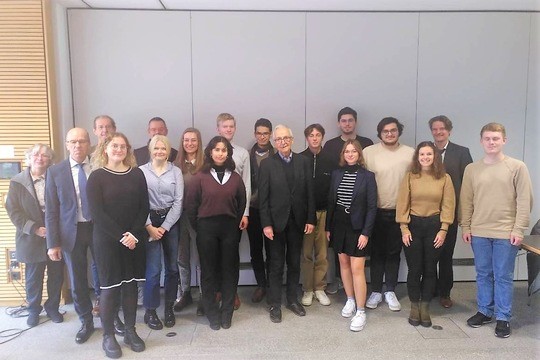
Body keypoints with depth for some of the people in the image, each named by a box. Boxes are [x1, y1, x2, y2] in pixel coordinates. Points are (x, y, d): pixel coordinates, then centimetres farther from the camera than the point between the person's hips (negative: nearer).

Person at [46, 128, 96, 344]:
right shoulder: (55, 171, -2)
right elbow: (51, 210, -2)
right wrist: (53, 243, -6)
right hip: (72, 232, 1)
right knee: (77, 282, 11)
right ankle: (86, 323, 31)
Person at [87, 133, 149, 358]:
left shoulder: (137, 174, 4)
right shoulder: (97, 176, -4)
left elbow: (144, 207, 1)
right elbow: (97, 213, -10)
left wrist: (134, 234, -11)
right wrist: (120, 236, -16)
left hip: (134, 240, 3)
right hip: (106, 241, -3)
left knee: (130, 284, 10)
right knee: (110, 287, 4)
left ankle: (130, 331, 23)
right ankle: (108, 336, 18)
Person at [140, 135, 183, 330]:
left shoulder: (176, 172, 4)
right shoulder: (141, 171, 0)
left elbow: (178, 202, -1)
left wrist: (164, 227, -7)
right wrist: (149, 226, -10)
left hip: (171, 222, 2)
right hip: (149, 223, -2)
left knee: (172, 267, 5)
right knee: (153, 269, -5)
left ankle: (169, 308, 22)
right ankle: (150, 311, 11)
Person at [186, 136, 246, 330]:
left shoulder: (235, 177, 5)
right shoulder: (200, 177, -2)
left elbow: (241, 203, 9)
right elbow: (192, 205, 0)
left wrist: (237, 224, 6)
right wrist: (199, 227, 2)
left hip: (230, 228, 2)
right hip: (206, 228, -2)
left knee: (229, 270, 7)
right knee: (209, 271, 7)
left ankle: (227, 313, 22)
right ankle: (212, 314, 21)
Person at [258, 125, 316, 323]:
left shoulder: (303, 161, 2)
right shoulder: (267, 164, -5)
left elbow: (309, 192, 2)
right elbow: (263, 197, -7)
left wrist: (310, 219, -2)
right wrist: (266, 224, -12)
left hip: (298, 220, 3)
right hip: (277, 221, -2)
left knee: (294, 263, 14)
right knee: (276, 265, 8)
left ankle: (292, 299, 31)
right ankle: (275, 304, 21)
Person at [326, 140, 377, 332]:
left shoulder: (367, 176, -6)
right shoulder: (336, 174, 4)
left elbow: (372, 206, -7)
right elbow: (331, 202, 7)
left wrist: (366, 232, -13)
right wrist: (328, 227, 6)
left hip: (357, 227, -4)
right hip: (339, 225, 4)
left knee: (357, 268, -4)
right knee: (344, 263, 13)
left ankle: (360, 311, 6)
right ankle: (350, 301, 30)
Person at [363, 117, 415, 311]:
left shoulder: (410, 153, -3)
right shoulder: (368, 152, -6)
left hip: (399, 212, 1)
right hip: (375, 211, -1)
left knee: (394, 253, 12)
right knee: (377, 252, 10)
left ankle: (390, 291, 27)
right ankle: (376, 291, 24)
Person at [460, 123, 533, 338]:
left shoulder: (517, 167, -3)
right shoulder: (471, 169, 4)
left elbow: (525, 201, -5)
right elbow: (466, 200, 7)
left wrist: (519, 229, -9)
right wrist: (465, 226, 4)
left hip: (506, 233, -3)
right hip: (479, 232, 3)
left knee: (503, 277, 5)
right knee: (483, 275, 13)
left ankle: (503, 318, 18)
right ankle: (485, 311, 27)